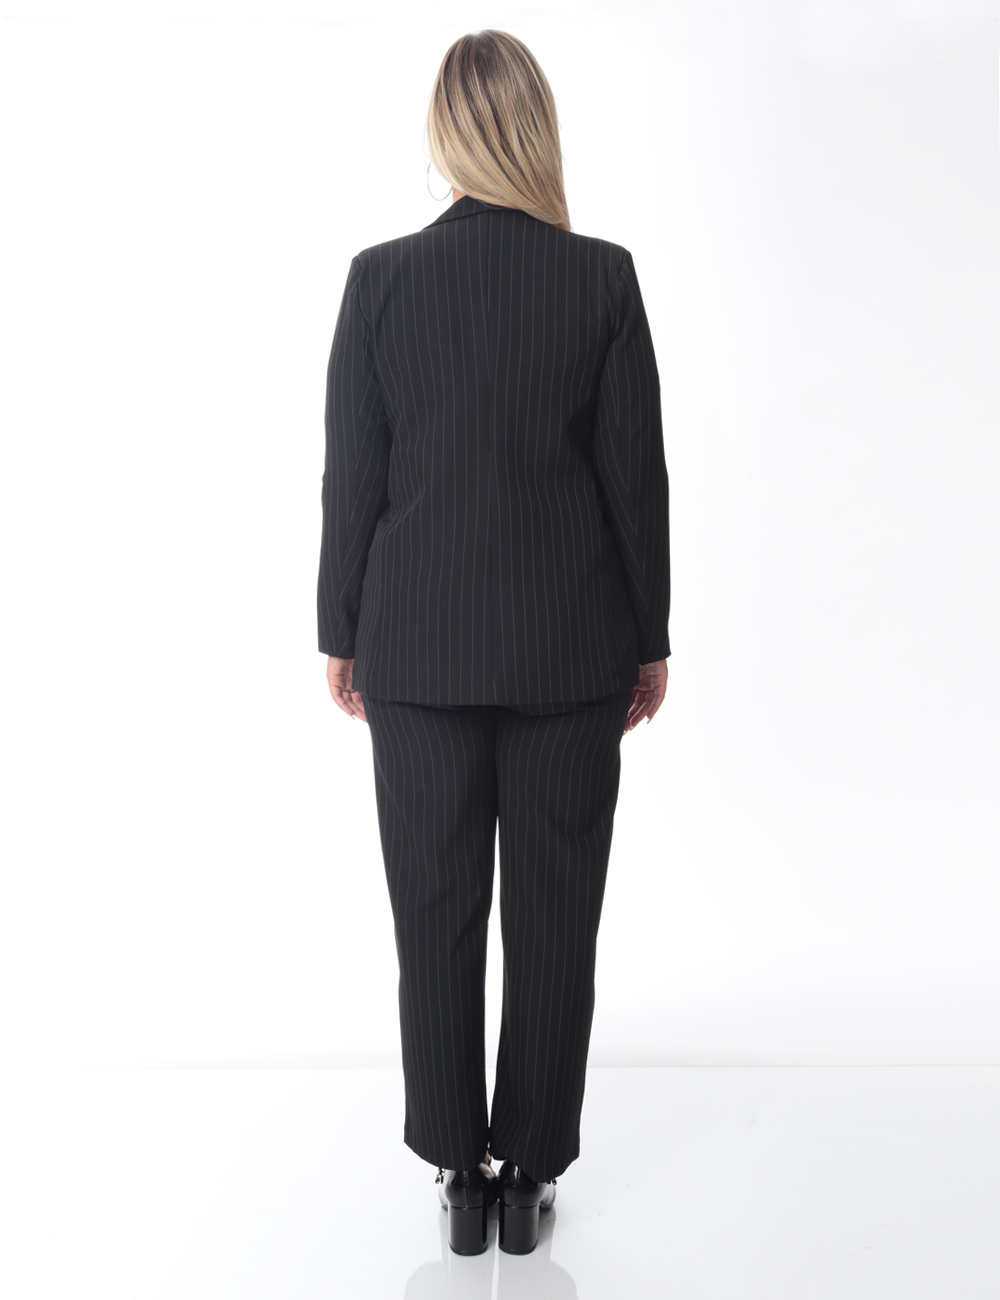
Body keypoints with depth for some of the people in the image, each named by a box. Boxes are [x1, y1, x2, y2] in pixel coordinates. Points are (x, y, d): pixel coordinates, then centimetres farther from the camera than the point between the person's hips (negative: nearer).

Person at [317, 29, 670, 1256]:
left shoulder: (381, 277, -3)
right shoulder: (603, 276, -4)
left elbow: (351, 476, -2)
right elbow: (636, 471, -3)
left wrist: (341, 634, 8)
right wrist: (650, 636, 6)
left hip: (419, 645, 1)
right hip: (570, 645, 0)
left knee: (438, 912, 12)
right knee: (554, 912, 11)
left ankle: (458, 1169, 24)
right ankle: (529, 1169, 23)